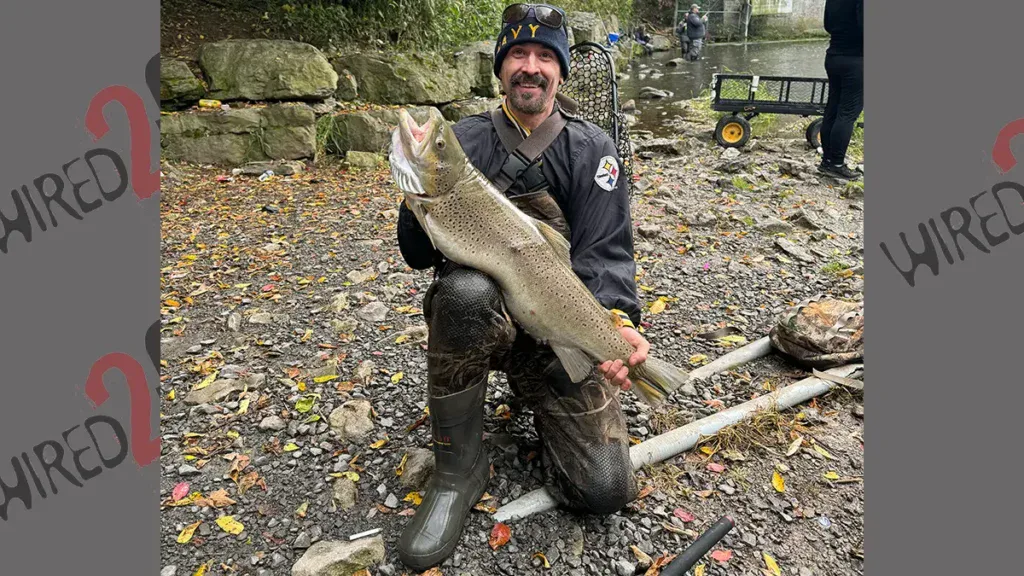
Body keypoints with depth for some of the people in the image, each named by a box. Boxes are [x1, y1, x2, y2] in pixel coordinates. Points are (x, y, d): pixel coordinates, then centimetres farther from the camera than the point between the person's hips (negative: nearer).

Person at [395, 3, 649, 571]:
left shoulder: (590, 149, -1)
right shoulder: (464, 140, -1)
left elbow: (605, 253, -10)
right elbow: (417, 255, -4)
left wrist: (618, 319, -32)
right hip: (480, 315, 0)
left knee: (606, 488, -11)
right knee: (463, 290, -38)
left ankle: (535, 399, 20)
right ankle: (458, 469, -16)